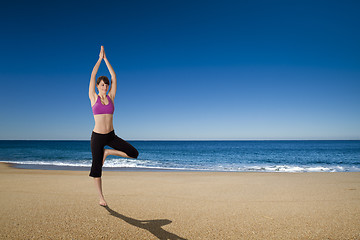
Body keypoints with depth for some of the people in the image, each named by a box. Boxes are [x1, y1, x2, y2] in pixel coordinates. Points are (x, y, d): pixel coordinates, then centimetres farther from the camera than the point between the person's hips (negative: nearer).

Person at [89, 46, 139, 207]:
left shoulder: (110, 97, 5)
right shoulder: (93, 97, 0)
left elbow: (114, 76, 3)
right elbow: (93, 76, -5)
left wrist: (106, 59, 6)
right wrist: (100, 58, 0)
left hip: (111, 136, 3)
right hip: (97, 137, -3)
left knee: (134, 154, -9)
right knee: (96, 168, 4)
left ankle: (107, 152, 11)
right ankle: (101, 198, 22)